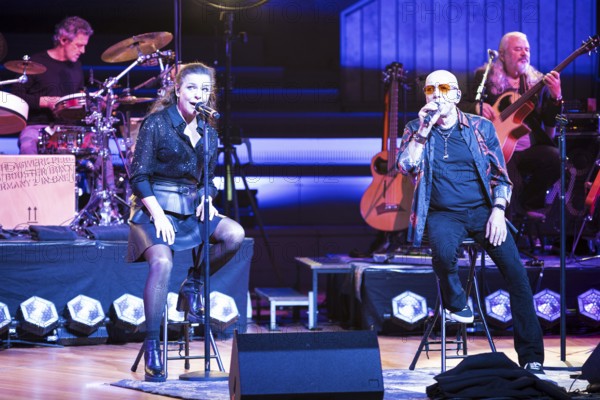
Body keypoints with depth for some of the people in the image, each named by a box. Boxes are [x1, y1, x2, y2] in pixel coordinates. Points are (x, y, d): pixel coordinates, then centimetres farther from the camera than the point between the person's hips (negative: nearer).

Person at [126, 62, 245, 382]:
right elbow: (139, 176, -8)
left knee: (234, 234, -23)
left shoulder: (208, 130, 11)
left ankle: (193, 285, 2)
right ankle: (152, 346, -25)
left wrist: (208, 200, -3)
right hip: (155, 207, -5)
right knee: (162, 261, -32)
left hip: (191, 208, 6)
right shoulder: (157, 123, -6)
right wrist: (157, 213, -19)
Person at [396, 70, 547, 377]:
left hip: (482, 210, 1)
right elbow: (406, 167, -9)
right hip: (442, 213, -1)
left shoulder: (481, 128, 9)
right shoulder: (416, 130, 8)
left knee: (515, 270, -19)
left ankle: (531, 357, -15)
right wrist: (424, 129, -13)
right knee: (443, 250, -38)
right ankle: (455, 302, -3)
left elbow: (500, 176, 11)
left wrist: (498, 210, -5)